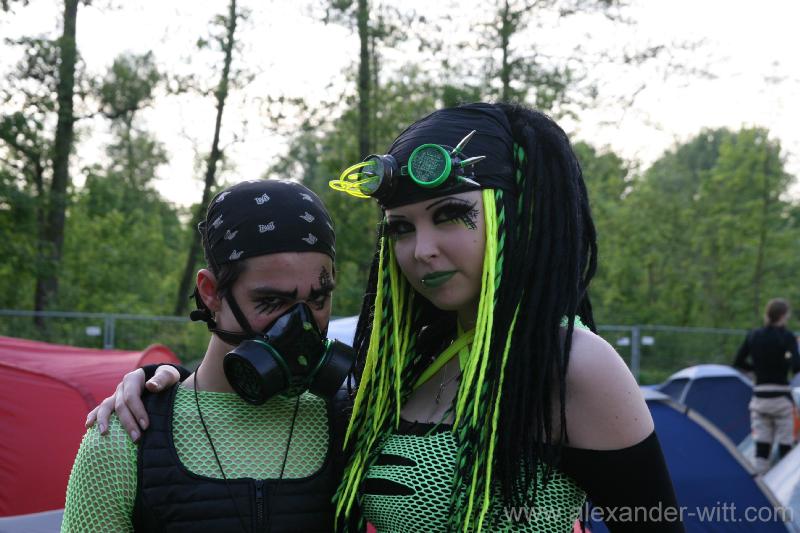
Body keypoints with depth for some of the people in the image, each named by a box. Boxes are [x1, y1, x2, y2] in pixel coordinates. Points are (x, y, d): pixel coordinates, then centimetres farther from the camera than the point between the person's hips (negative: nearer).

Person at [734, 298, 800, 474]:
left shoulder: (753, 336, 6)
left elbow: (738, 362, 11)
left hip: (759, 398, 5)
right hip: (781, 397, -5)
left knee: (762, 445, 7)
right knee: (785, 445, 2)